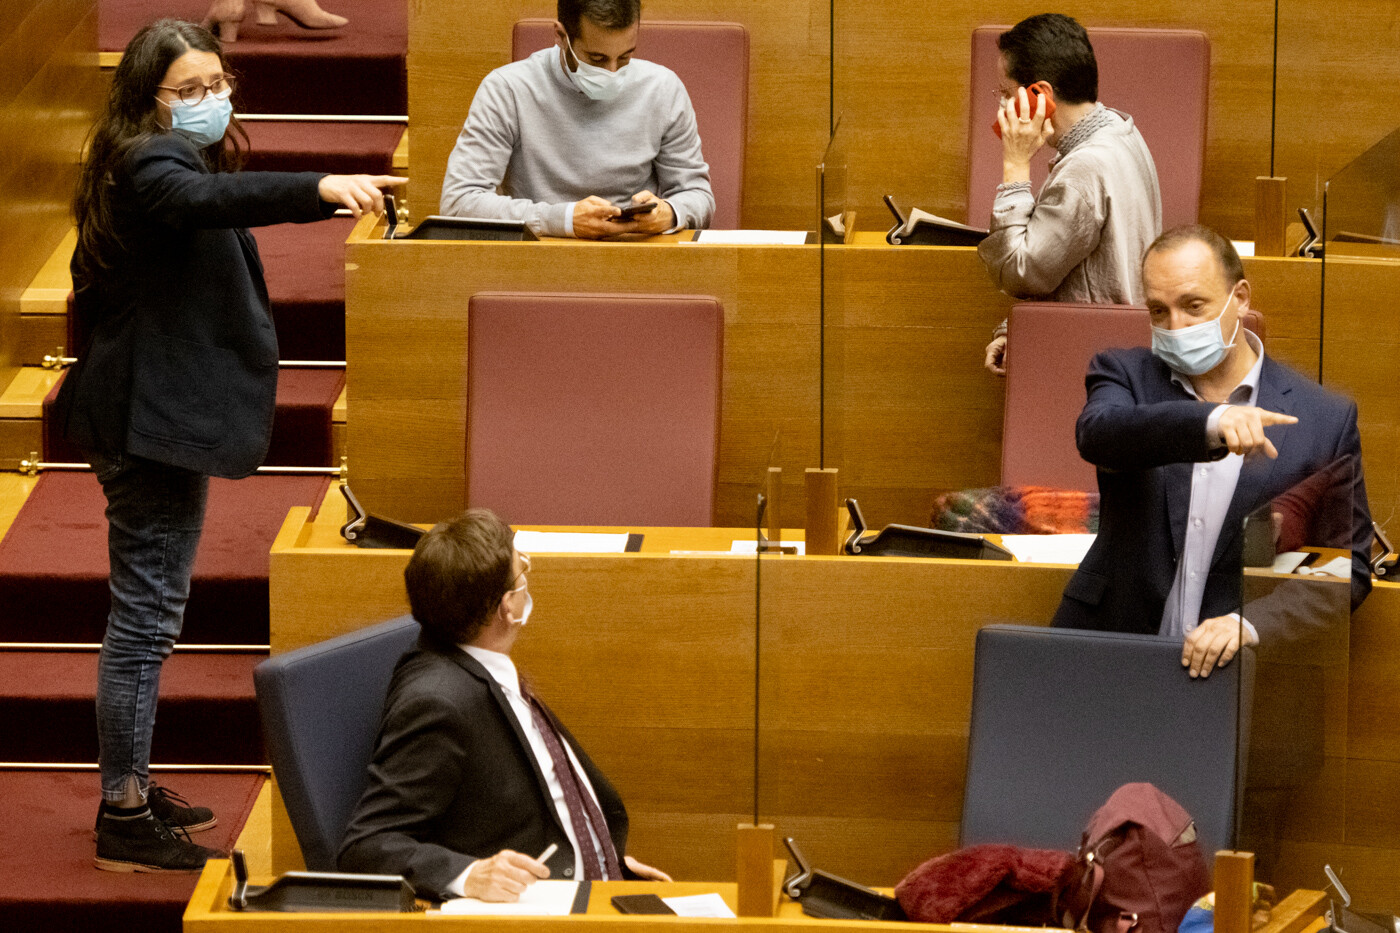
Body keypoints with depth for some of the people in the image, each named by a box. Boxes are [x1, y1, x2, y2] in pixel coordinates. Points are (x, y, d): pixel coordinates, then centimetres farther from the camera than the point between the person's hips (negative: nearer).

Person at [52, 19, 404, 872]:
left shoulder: (176, 159, 16)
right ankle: (124, 817, -8)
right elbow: (201, 199, -42)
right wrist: (320, 189, -55)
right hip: (151, 420, -11)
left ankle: (133, 787, 27)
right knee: (146, 611, -9)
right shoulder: (152, 163, -18)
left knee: (149, 608, 18)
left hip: (155, 414, 11)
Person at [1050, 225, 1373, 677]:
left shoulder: (1326, 418, 5)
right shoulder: (1124, 375, 9)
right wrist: (1211, 422, -32)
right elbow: (1097, 434, -15)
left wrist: (1251, 623, -11)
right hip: (1111, 652, 0)